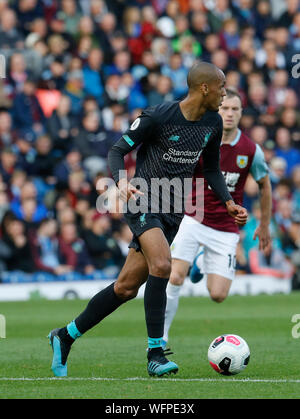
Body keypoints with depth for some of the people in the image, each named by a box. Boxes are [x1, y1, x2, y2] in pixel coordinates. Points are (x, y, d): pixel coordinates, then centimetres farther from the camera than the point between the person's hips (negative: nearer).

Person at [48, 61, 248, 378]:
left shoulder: (212, 123, 6)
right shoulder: (158, 117, -14)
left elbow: (212, 169, 21)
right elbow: (117, 150, -7)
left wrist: (228, 202, 8)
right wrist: (122, 182, -25)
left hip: (173, 212, 6)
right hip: (143, 203, -6)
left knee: (126, 287, 3)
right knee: (161, 265, -29)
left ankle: (66, 336, 18)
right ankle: (155, 354, -23)